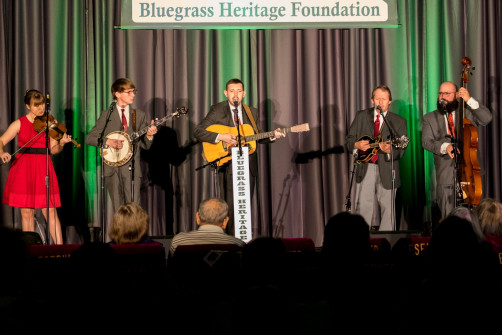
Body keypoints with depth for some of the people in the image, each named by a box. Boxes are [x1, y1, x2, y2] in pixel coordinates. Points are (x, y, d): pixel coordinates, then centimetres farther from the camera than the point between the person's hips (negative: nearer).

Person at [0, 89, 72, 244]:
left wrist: (61, 143, -17)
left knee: (50, 211, -6)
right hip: (23, 168, 0)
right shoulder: (20, 123, 3)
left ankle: (60, 246, -5)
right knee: (27, 212, 2)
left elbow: (53, 150, 4)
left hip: (43, 167, 0)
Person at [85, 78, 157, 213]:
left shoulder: (139, 115, 12)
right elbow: (89, 138, 4)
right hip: (112, 167, -1)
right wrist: (107, 142, -12)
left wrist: (149, 135, -12)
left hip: (132, 168, 1)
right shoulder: (107, 115, 7)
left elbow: (145, 145, 10)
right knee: (118, 211, -1)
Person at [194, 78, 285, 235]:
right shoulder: (217, 110, -2)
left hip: (248, 165, 4)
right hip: (228, 165, -4)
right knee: (229, 206, -7)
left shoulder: (252, 112, 12)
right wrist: (221, 137, -20)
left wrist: (272, 136, -3)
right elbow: (198, 132, -8)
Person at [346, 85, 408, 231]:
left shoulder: (399, 122, 4)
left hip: (386, 170, -1)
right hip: (365, 168, 1)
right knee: (363, 206, -3)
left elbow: (401, 149, -4)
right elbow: (349, 139, 12)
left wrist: (389, 150, -25)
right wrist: (357, 145, -10)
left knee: (387, 207, 2)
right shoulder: (361, 116, 11)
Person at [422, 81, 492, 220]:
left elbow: (486, 118, -6)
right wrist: (445, 146, -20)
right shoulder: (430, 118, 11)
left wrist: (469, 100, -13)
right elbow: (426, 142, -1)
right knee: (448, 218, -2)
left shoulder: (466, 112, 10)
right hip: (445, 175, 0)